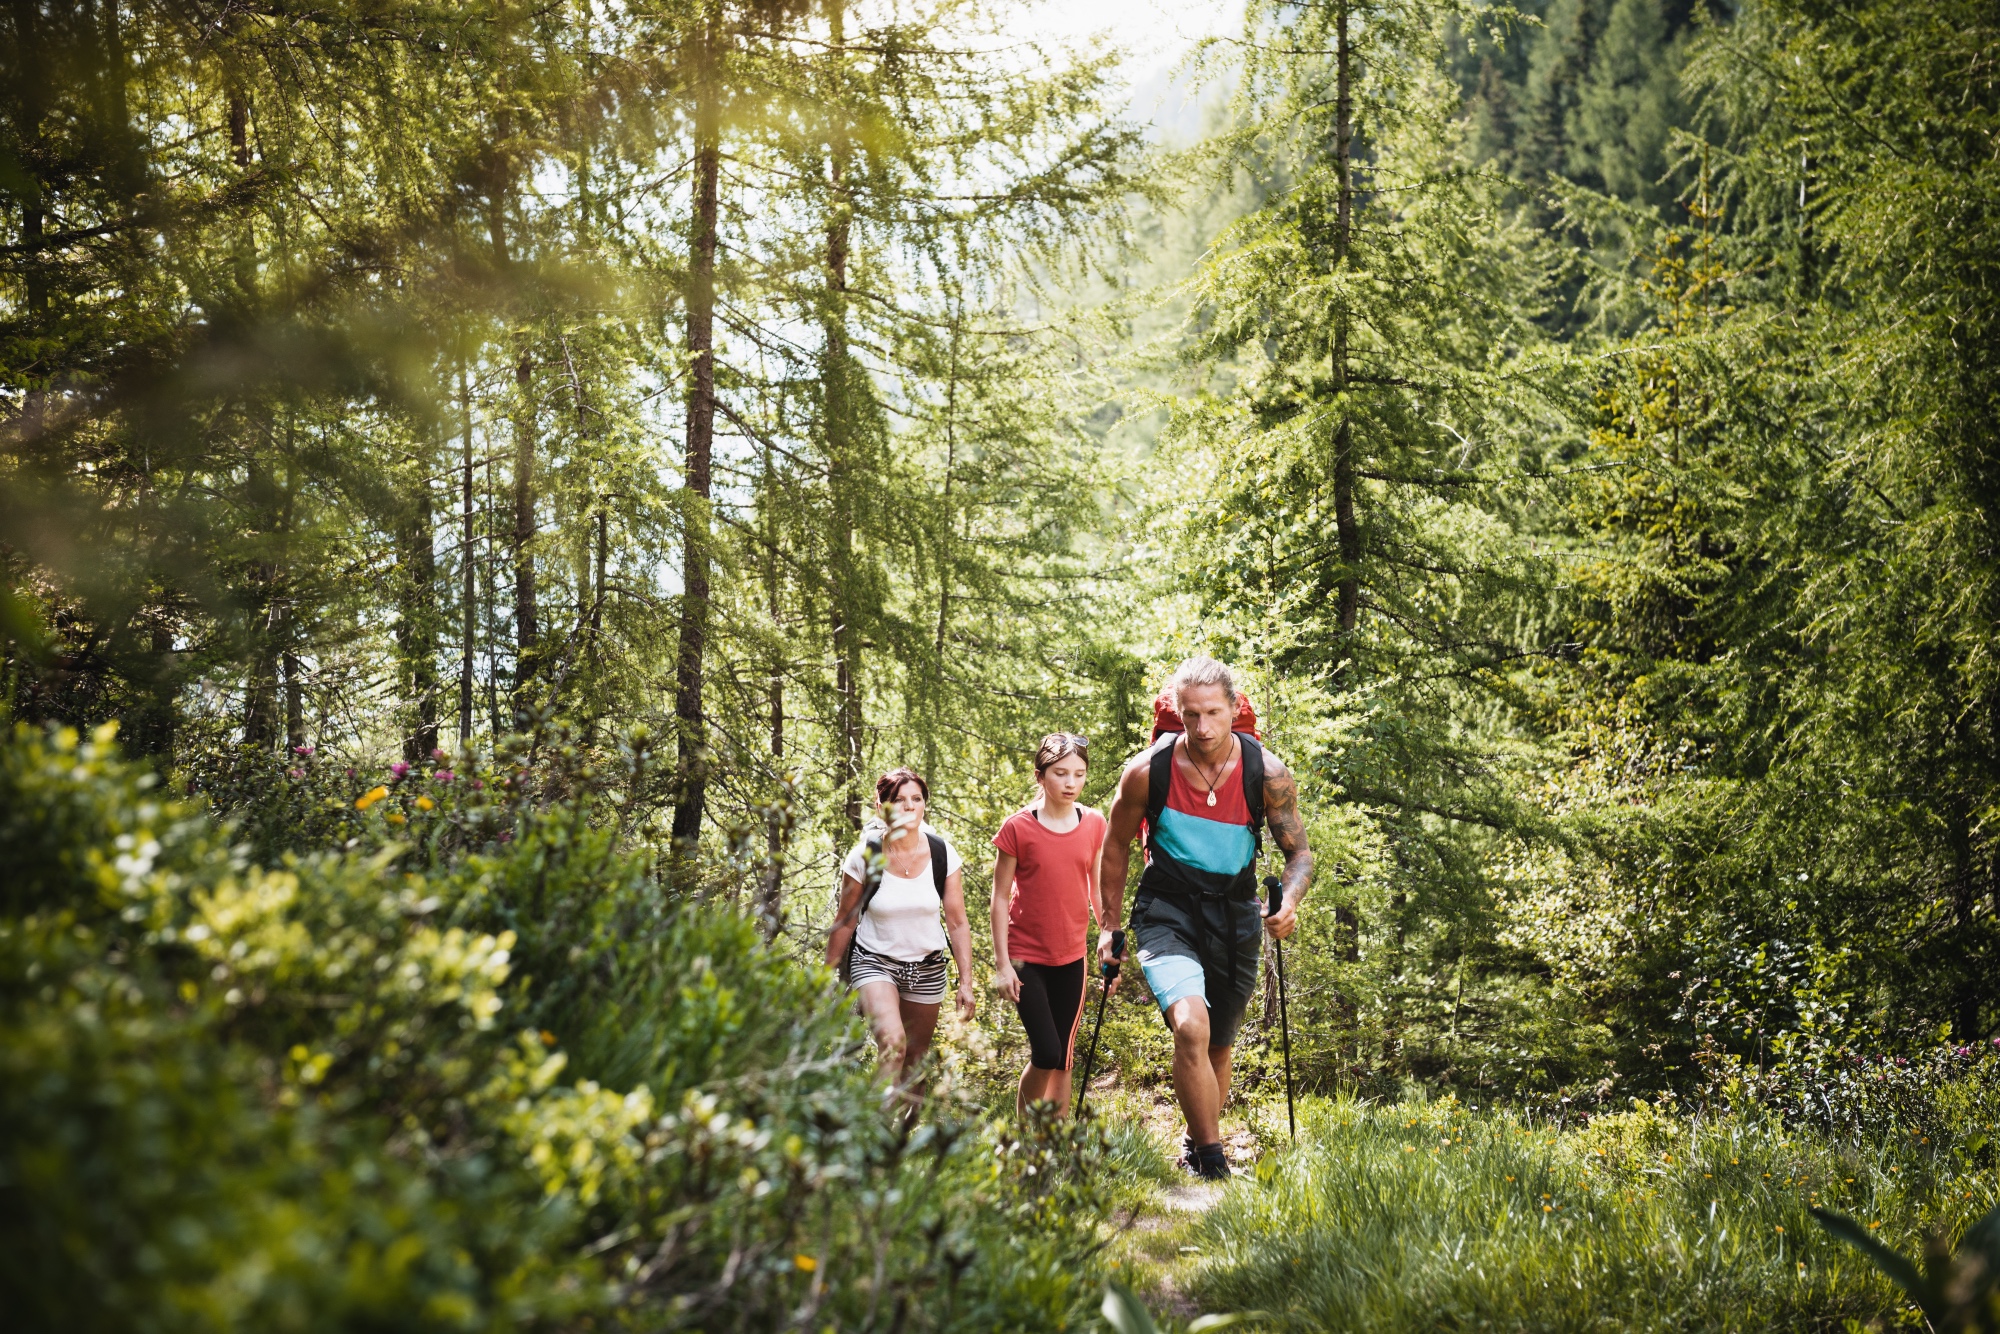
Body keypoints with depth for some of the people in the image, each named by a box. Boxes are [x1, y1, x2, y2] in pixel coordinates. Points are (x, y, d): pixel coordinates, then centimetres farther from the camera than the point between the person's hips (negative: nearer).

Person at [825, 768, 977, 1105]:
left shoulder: (943, 854, -9)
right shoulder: (865, 857, -15)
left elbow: (957, 923, -3)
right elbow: (844, 922, -3)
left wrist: (966, 982, -5)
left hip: (927, 966, 3)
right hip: (874, 961, -3)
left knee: (916, 1063, 11)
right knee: (892, 1044, -27)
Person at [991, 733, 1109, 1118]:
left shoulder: (1095, 825, 1)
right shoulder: (1018, 828, -9)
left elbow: (1099, 891, 11)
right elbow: (1000, 898, -5)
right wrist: (1002, 963, -8)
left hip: (1072, 957, 4)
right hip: (1026, 957, -4)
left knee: (1064, 1059, 9)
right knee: (1046, 1054, -11)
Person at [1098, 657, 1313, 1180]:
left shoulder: (1267, 774, -12)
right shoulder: (1147, 771, -14)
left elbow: (1299, 852, -1)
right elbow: (1116, 846, 3)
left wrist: (1288, 903, -22)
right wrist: (1109, 926, 6)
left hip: (1235, 915, 2)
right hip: (1167, 912, -2)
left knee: (1218, 1048, 15)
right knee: (1191, 1026, -26)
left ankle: (1196, 1150, 39)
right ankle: (1212, 1164, -18)